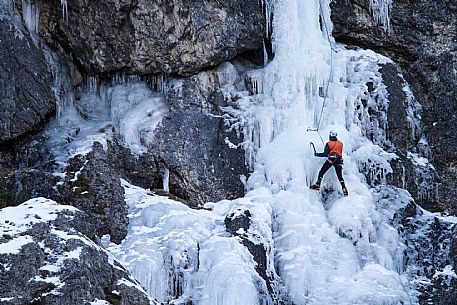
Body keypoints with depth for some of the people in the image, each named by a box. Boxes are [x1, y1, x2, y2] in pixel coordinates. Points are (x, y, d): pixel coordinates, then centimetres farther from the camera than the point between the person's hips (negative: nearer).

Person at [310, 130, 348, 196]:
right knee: (340, 176, 5)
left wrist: (317, 154, 4)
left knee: (321, 172, 3)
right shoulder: (340, 143, 10)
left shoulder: (328, 143, 0)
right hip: (338, 160, 4)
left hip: (330, 159, -4)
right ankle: (344, 189, -5)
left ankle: (317, 185, -9)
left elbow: (325, 154, -6)